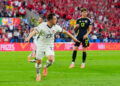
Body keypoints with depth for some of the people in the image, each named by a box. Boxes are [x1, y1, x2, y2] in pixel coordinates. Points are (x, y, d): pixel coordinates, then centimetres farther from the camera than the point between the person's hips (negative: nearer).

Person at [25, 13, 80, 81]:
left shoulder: (55, 27, -8)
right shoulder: (42, 26, -22)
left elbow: (64, 31, 7)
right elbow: (34, 32, -38)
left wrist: (73, 38, 13)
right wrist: (29, 37, -57)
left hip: (49, 46, 2)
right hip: (41, 46, -2)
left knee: (51, 59, -22)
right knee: (38, 62, 1)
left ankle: (45, 67, 12)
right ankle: (38, 75, 28)